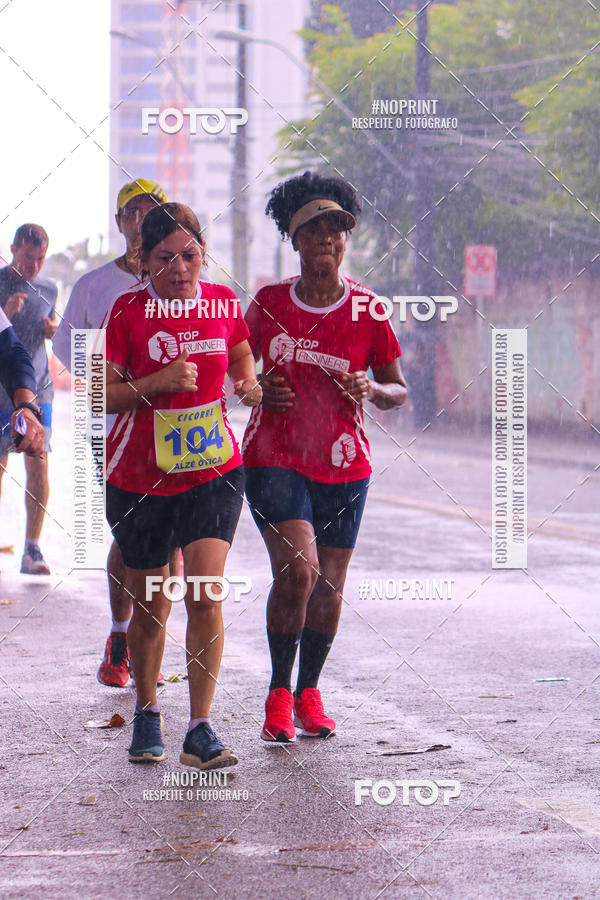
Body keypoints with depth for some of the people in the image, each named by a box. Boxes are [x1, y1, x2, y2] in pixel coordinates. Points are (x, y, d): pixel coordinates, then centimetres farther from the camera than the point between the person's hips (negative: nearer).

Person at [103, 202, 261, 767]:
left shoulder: (223, 303, 2)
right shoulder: (128, 311, -6)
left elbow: (240, 360, 21)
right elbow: (99, 396, -6)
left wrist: (249, 386, -1)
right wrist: (157, 382, -21)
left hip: (212, 471, 1)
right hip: (139, 478, -1)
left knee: (205, 595, -14)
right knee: (150, 607, 10)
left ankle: (200, 730, -10)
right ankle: (147, 713, 32)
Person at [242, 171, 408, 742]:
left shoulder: (367, 311, 0)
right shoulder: (268, 303, 1)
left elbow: (399, 391, 7)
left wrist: (372, 390, -15)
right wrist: (257, 389, -6)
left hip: (343, 465, 2)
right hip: (274, 457, -2)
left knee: (328, 586, 6)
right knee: (297, 569, -19)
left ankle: (308, 691, 27)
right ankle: (279, 691, -2)